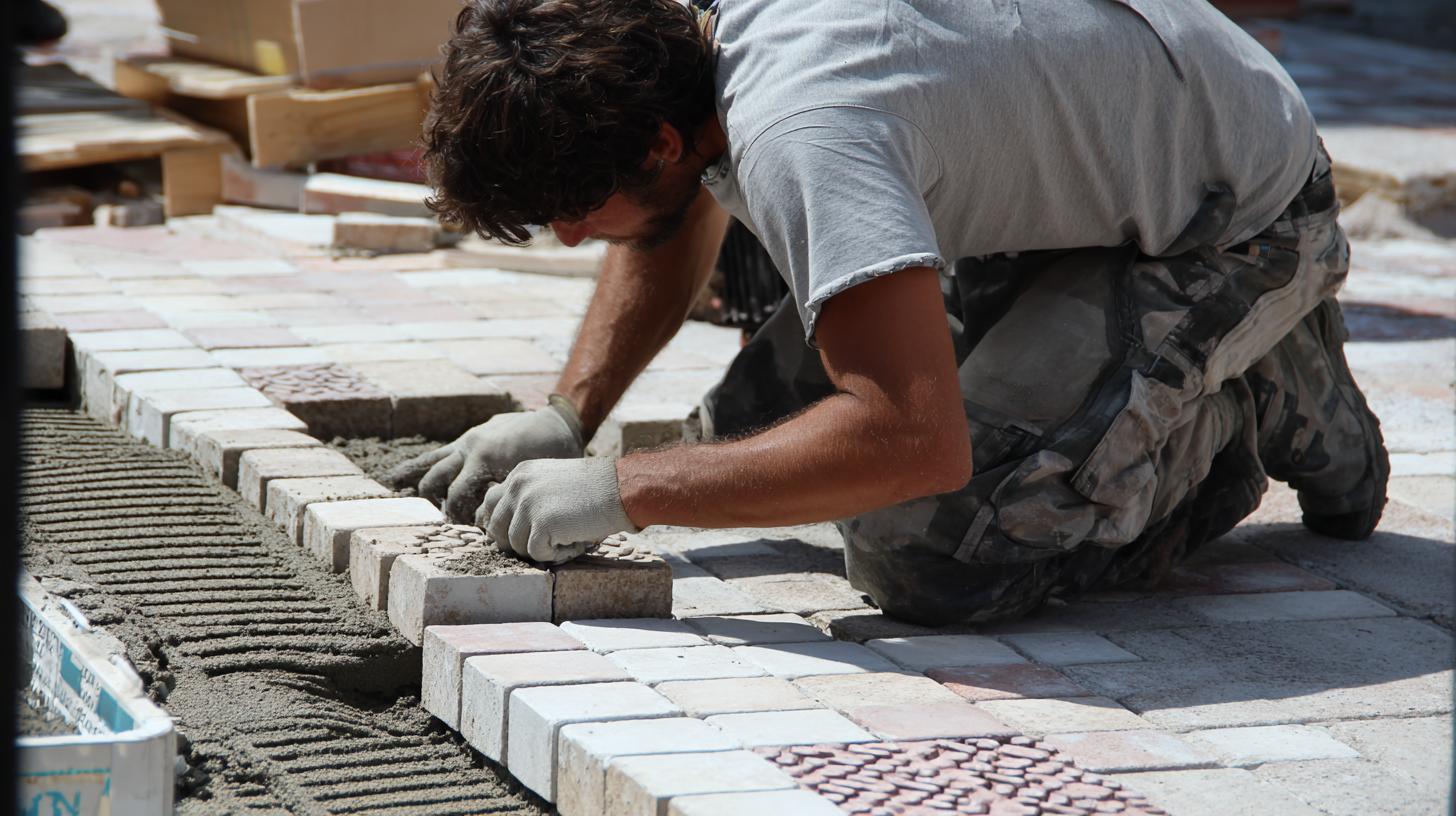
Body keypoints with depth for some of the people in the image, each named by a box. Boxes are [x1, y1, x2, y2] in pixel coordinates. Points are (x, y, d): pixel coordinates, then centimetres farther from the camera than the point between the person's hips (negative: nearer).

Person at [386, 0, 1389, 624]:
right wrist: (568, 414, 0)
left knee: (921, 554, -24)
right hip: (1066, 191, 9)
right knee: (756, 424, 5)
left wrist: (618, 491, -37)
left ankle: (1238, 414, 1)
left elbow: (914, 438, -46)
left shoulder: (798, 136, -37)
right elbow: (673, 228, 15)